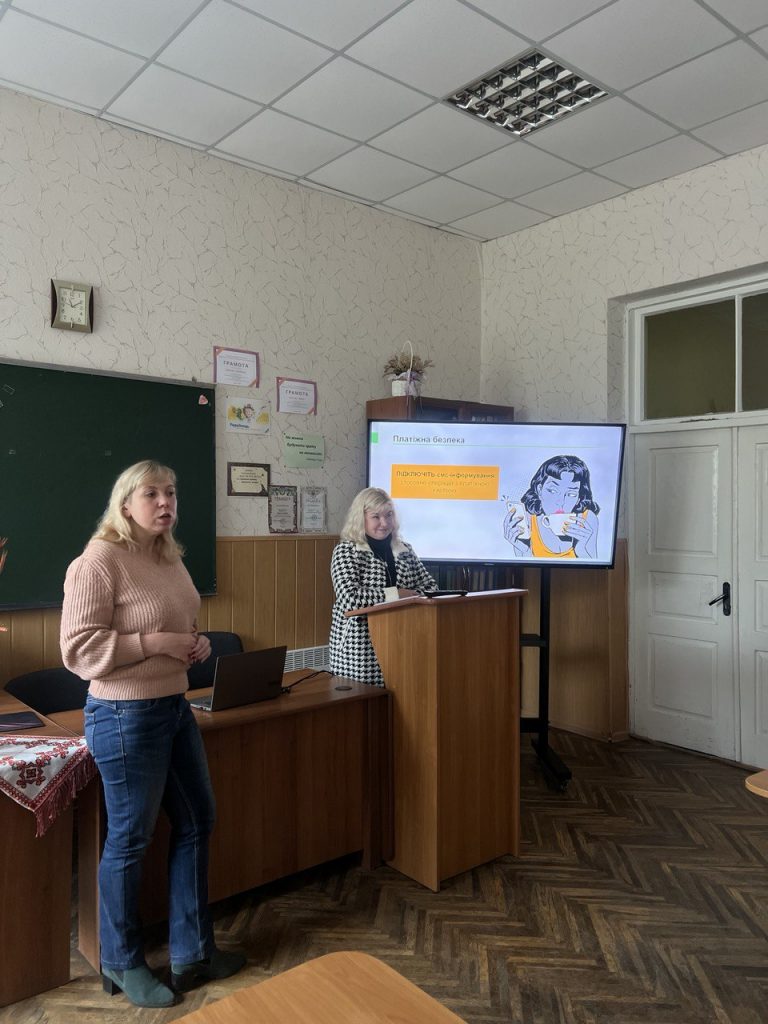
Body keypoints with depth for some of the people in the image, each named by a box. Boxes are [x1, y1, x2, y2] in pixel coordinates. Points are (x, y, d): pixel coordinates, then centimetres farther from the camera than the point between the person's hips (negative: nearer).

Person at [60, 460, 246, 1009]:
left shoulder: (170, 557, 8)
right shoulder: (99, 561, -17)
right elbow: (78, 649, -20)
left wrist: (196, 643, 2)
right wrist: (155, 643, -23)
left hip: (176, 706, 9)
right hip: (125, 716, -9)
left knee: (197, 823, 17)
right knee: (129, 839, 9)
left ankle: (193, 953, 35)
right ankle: (122, 964, 34)